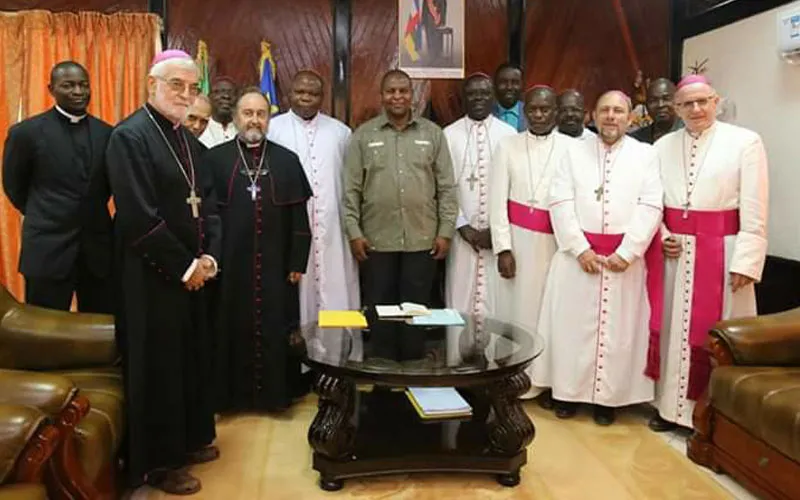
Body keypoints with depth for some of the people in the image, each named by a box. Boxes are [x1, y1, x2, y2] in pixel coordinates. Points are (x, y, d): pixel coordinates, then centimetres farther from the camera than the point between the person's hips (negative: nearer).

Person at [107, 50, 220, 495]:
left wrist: (209, 256, -5)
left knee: (193, 358, 17)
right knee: (158, 366, 4)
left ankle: (191, 437, 35)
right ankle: (158, 461, 20)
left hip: (193, 271, 8)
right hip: (152, 275, -7)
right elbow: (138, 217, -20)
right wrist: (183, 266, -15)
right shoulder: (130, 136, -13)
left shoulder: (190, 141, 10)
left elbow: (207, 204, 10)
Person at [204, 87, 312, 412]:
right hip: (229, 264, -1)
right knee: (233, 331, 8)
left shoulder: (287, 161, 5)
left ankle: (275, 392, 22)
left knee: (275, 332, 7)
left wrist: (298, 262, -1)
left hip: (275, 265, 1)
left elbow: (299, 217, 4)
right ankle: (232, 394, 23)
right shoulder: (214, 159, 1)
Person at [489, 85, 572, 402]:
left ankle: (548, 380, 17)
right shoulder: (508, 146, 3)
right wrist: (503, 247, -7)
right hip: (517, 239, 1)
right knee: (517, 308, 4)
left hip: (556, 241, 0)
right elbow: (498, 200, 0)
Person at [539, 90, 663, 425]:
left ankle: (607, 397, 17)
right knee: (572, 325, 5)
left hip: (624, 258, 0)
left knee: (617, 328, 5)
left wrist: (626, 252, -13)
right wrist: (581, 249, -12)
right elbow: (560, 202, -3)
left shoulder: (646, 155, 5)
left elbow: (650, 208, -4)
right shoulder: (575, 152, 6)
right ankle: (568, 392, 18)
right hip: (577, 254, 1)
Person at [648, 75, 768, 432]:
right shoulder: (663, 146, 7)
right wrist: (661, 236, -4)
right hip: (675, 253, 4)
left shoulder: (745, 142, -4)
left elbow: (754, 211, -8)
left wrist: (745, 261, -14)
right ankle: (672, 405, 23)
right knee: (672, 328, 10)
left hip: (721, 253, -4)